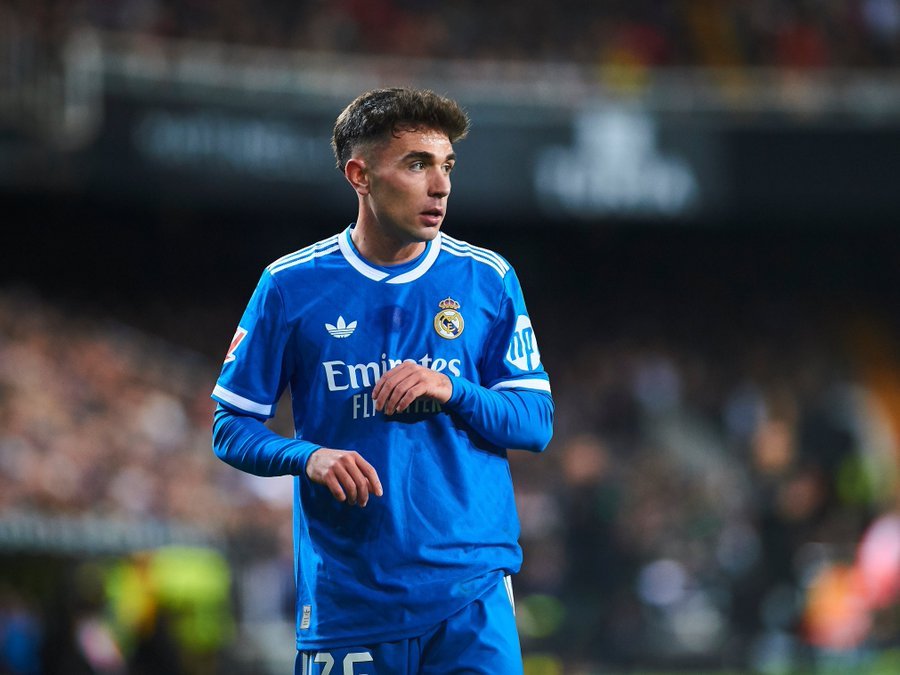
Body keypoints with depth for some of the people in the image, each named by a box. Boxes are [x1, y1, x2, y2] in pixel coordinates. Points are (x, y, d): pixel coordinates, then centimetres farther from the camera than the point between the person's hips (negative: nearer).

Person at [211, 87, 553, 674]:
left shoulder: (488, 280, 5)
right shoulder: (291, 286, 1)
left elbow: (537, 422, 5)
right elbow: (231, 428, 5)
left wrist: (454, 392, -14)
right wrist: (307, 458, -15)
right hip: (345, 598, 0)